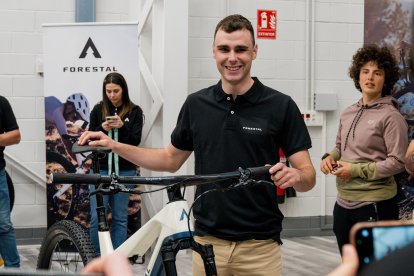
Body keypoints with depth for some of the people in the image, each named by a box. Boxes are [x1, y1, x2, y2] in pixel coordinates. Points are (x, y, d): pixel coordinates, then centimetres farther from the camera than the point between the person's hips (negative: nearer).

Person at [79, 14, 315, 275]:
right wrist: (113, 145, 6)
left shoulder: (281, 105, -7)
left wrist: (294, 175, -28)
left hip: (259, 245, -2)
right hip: (208, 241, 3)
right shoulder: (196, 104, 4)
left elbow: (308, 177, -5)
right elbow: (171, 159, 15)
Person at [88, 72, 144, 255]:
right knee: (96, 217, -3)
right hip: (100, 168, 0)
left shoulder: (134, 112, 3)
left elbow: (136, 141, -3)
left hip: (125, 170, 0)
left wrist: (122, 127, -20)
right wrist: (102, 129, -14)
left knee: (120, 218, 5)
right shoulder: (98, 110, 5)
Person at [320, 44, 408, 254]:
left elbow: (397, 162, -15)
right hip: (344, 202, 7)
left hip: (375, 205, -7)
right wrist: (330, 157, -1)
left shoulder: (391, 117, -11)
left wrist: (356, 170, -17)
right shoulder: (348, 114, 9)